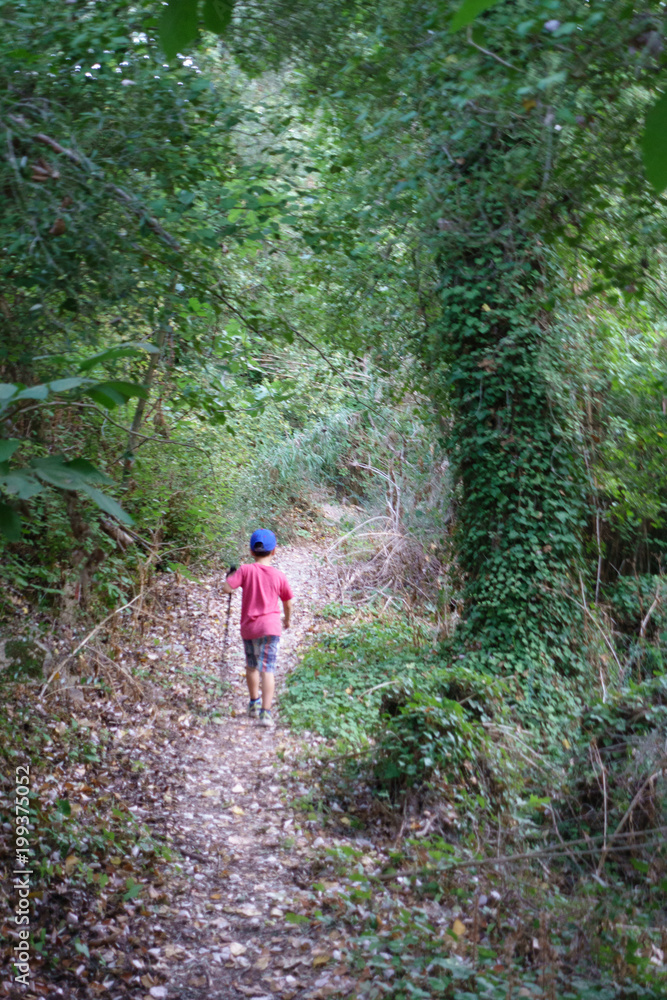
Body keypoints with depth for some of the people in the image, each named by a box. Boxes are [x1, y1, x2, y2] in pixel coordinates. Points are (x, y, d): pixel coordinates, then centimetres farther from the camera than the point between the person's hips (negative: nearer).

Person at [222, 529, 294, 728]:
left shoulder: (245, 570, -5)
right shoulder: (279, 576, -1)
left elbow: (226, 588, -15)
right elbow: (288, 602, 9)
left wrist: (230, 576, 6)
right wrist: (287, 620, 28)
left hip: (248, 627, 1)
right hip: (270, 627, -1)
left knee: (251, 666, 21)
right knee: (267, 670, -4)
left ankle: (254, 704, 34)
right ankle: (265, 712, -13)